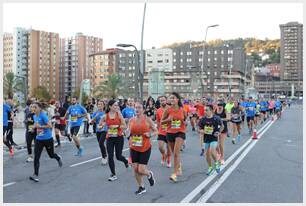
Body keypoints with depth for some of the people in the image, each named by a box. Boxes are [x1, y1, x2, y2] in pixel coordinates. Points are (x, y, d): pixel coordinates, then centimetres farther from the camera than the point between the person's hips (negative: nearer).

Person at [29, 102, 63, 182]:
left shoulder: (43, 115, -18)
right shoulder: (34, 116, 5)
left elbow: (50, 126, -23)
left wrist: (40, 126, -27)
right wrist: (35, 126, 7)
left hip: (48, 139, -5)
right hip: (39, 139, 6)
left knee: (51, 155, 14)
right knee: (36, 157, -7)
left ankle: (58, 158, 49)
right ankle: (35, 175, -5)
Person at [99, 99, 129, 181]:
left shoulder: (119, 114, -4)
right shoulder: (105, 116, -2)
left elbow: (124, 125, -6)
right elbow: (99, 126, 9)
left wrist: (117, 126, -20)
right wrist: (102, 125, -12)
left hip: (119, 137, -1)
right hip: (109, 138, 2)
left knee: (118, 156, 4)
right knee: (110, 157, -2)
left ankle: (126, 161, 40)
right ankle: (113, 175, 11)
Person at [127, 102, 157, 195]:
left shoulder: (147, 119, -8)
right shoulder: (131, 120, 2)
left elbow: (155, 131, 1)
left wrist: (150, 135, -18)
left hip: (145, 148, -4)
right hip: (134, 148, 4)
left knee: (141, 170, -7)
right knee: (135, 169, 4)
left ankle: (149, 175, 29)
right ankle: (141, 187, 26)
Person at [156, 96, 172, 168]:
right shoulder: (158, 111, 0)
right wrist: (158, 130, 15)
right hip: (161, 132, 1)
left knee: (169, 147, 9)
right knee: (160, 147, -9)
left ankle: (168, 160, 32)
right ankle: (163, 155, 24)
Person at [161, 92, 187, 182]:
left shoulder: (182, 110, -4)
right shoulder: (167, 110, -5)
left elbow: (186, 119, 14)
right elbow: (161, 122, 1)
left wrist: (184, 122, -9)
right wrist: (168, 119, -18)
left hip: (180, 132, -2)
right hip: (170, 133, 2)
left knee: (176, 153, -15)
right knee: (174, 153, 16)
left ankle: (175, 173, -12)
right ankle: (179, 167, 44)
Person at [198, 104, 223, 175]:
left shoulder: (216, 118, -10)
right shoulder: (203, 119, -4)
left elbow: (222, 126, 7)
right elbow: (200, 128, 6)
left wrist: (219, 132, -6)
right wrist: (201, 131, -15)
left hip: (214, 138, -3)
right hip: (206, 139, 4)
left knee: (212, 151, -20)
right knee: (207, 154, 8)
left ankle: (217, 163, 10)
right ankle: (210, 167, 29)